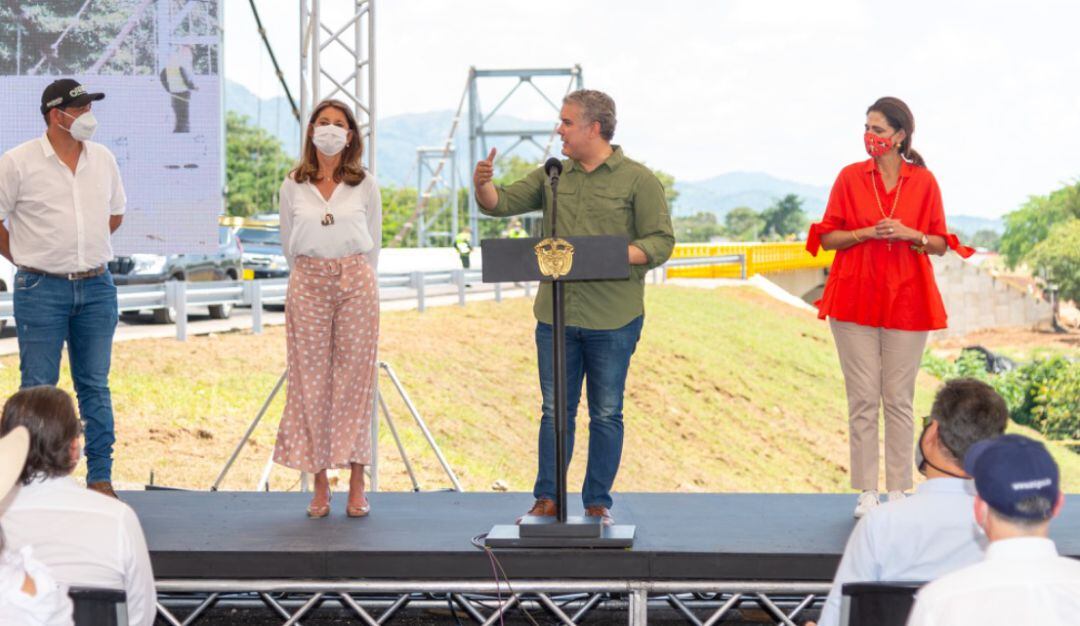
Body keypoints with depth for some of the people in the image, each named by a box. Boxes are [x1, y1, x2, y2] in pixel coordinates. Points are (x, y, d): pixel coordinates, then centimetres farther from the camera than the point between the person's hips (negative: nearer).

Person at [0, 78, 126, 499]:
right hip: (41, 290, -4)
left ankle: (100, 479, 15)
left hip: (96, 288, 4)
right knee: (38, 388, 0)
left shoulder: (103, 159, 8)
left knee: (95, 385, 8)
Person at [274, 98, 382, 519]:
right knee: (311, 382, -1)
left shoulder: (364, 185, 6)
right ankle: (320, 487, 5)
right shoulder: (293, 186, 6)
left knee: (354, 380, -1)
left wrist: (353, 277, 9)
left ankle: (357, 487, 3)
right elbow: (288, 245, 14)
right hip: (308, 285, 1)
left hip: (357, 283, 0)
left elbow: (373, 244, 12)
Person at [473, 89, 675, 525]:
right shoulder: (552, 176, 11)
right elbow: (501, 203, 10)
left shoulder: (638, 180, -2)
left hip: (612, 321, -4)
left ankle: (597, 502, 13)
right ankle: (547, 499, 13)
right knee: (555, 410, 7)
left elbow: (661, 242, -7)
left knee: (606, 414, 5)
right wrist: (483, 185, -12)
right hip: (556, 316, 4)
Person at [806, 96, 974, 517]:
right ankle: (866, 493, 6)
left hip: (907, 303, 0)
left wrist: (911, 235, -13)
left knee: (899, 399, 3)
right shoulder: (850, 177, 2)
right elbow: (827, 237, 3)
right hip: (855, 301, 0)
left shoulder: (924, 182, 2)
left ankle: (899, 490, 10)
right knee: (863, 399, 0)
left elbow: (941, 244, 6)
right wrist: (867, 233, -13)